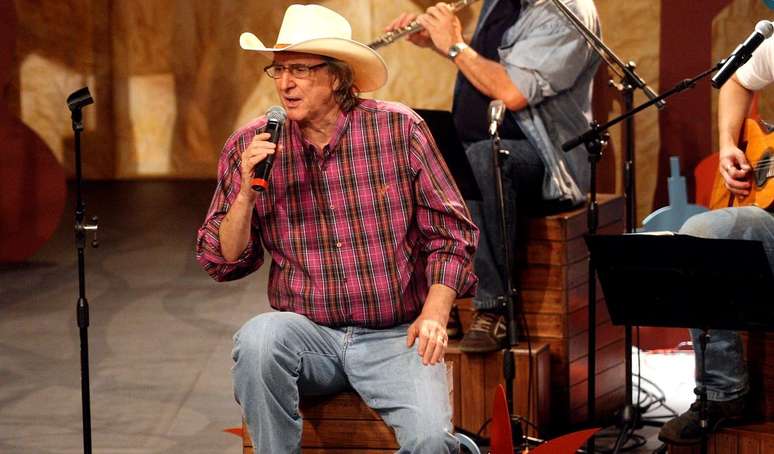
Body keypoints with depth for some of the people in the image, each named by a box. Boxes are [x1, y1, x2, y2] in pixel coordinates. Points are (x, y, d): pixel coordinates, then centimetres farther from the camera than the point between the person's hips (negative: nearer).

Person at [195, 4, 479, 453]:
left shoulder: (399, 129, -3)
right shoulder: (250, 146, 1)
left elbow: (449, 231, 1)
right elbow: (224, 262, 3)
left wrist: (435, 313, -12)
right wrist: (246, 192, -14)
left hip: (396, 336, -2)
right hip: (308, 332, 2)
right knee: (258, 337, -32)